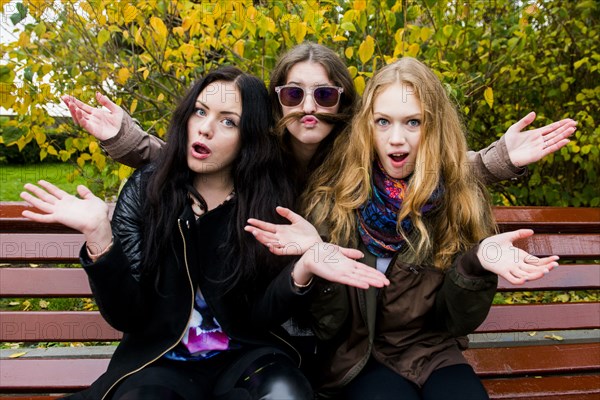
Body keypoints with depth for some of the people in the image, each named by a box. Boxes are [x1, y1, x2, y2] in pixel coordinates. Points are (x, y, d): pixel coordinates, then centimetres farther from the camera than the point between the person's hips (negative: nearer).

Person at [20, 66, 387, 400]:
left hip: (246, 355, 2)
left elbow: (259, 319, -9)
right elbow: (126, 316, -9)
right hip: (160, 358, -1)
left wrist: (301, 269, -29)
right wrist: (98, 234, -26)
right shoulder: (145, 189, -5)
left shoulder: (270, 199, -6)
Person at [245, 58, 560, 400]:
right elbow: (330, 324, -9)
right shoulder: (333, 198, -10)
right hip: (358, 356, -1)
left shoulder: (462, 199, -7)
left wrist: (475, 263, -24)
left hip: (433, 351, 2)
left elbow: (458, 321, -4)